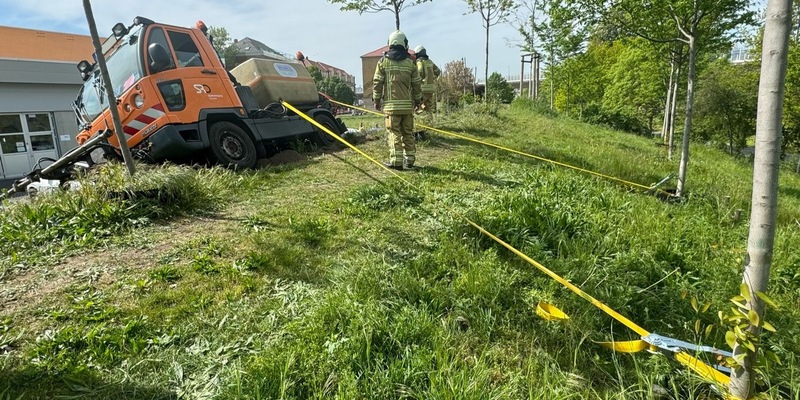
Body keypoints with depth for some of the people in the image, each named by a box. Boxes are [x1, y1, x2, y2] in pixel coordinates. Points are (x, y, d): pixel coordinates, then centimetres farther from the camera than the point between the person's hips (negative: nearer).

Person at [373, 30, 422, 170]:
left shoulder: (383, 61, 1)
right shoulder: (410, 62, 5)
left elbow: (377, 83, 1)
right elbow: (417, 84, 8)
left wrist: (376, 100, 11)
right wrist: (417, 100, 19)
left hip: (391, 105, -2)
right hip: (408, 104, 2)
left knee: (394, 133, 0)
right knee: (408, 133, 10)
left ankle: (396, 161, -3)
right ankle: (410, 160, 15)